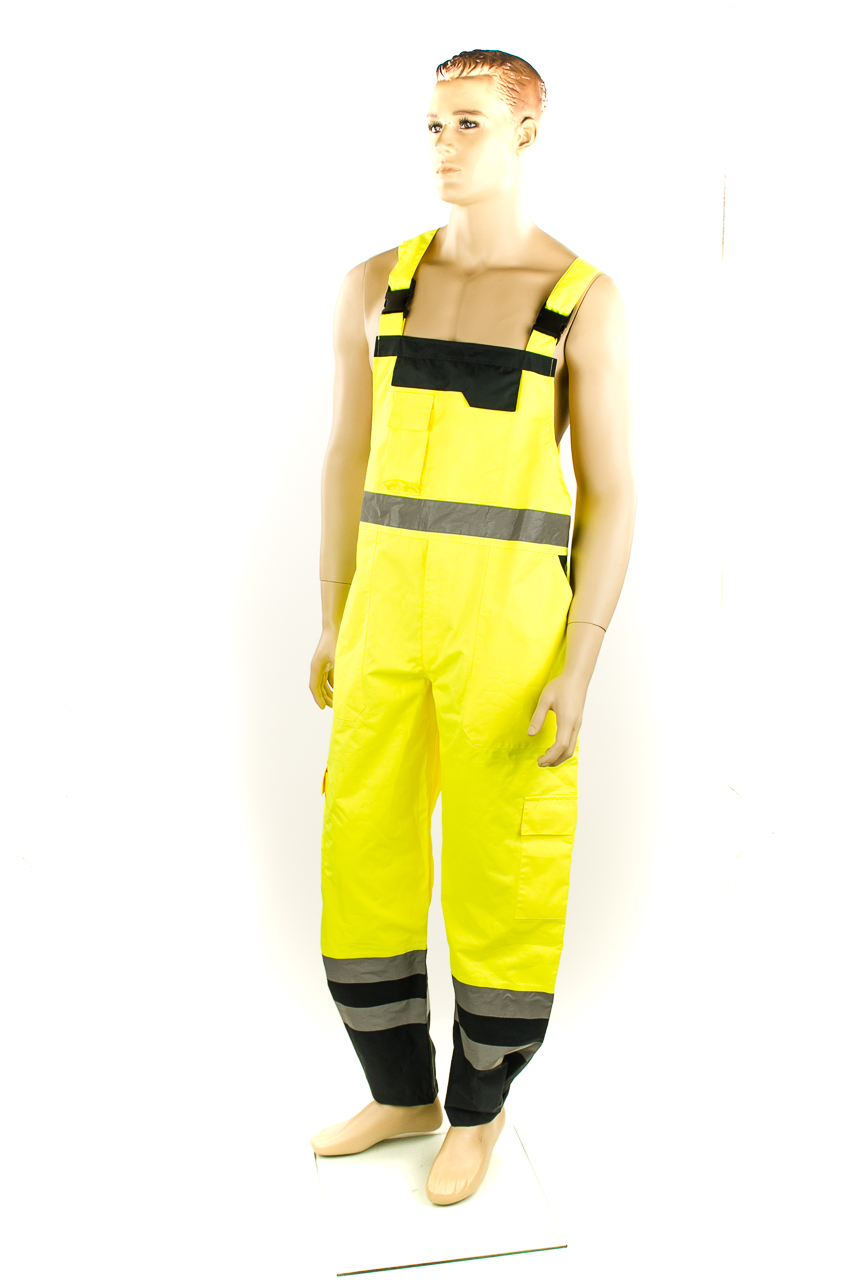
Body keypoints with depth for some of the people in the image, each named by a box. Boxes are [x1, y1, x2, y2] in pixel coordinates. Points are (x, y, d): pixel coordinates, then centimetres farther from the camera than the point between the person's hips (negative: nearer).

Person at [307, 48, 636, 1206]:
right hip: (392, 615, 5)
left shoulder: (587, 300, -5)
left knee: (501, 875, 6)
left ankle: (479, 1108, 31)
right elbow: (348, 465, 12)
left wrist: (579, 669, -13)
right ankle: (403, 1093, 34)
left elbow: (613, 496, -6)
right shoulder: (376, 286, 8)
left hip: (514, 620, -4)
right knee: (364, 856, 11)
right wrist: (333, 628, 12)